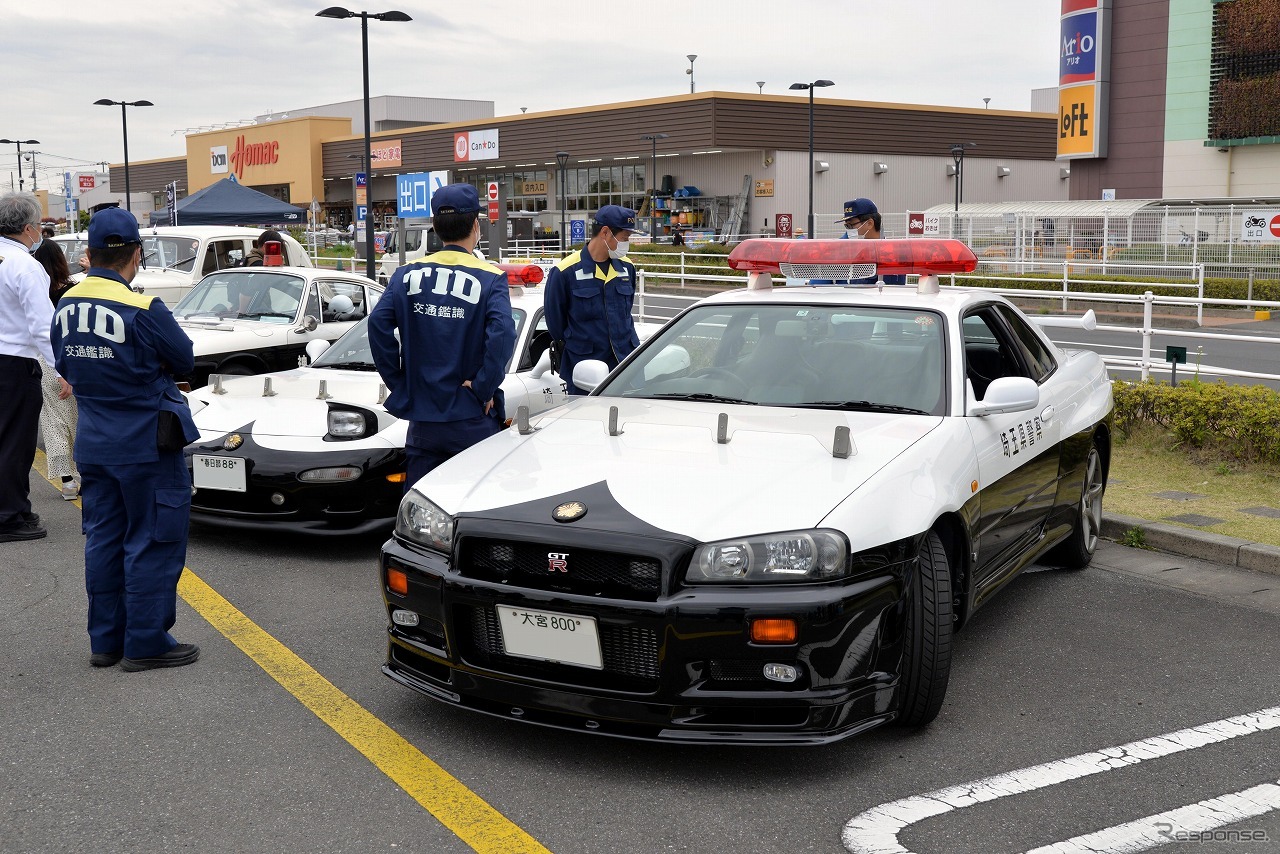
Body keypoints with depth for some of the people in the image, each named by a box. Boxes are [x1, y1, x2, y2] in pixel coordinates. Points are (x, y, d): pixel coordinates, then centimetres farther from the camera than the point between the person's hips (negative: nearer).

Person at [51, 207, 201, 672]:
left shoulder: (65, 307, 2)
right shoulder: (142, 310, -20)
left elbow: (66, 368, 12)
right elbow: (185, 360, -8)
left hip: (93, 443, 7)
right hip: (147, 445, -7)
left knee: (104, 540, 14)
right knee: (153, 544, 2)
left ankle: (105, 641, 22)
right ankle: (146, 643, 6)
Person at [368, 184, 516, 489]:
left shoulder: (407, 275, 3)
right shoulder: (489, 279, -7)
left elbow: (378, 324, -7)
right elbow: (502, 334, -22)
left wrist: (399, 382, 1)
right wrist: (484, 388, -12)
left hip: (422, 420, 3)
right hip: (472, 419, -3)